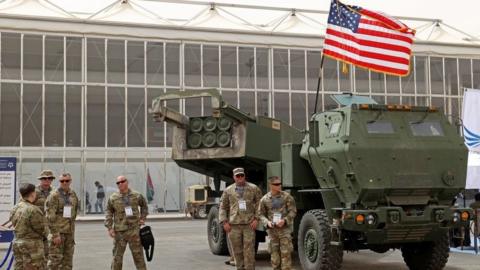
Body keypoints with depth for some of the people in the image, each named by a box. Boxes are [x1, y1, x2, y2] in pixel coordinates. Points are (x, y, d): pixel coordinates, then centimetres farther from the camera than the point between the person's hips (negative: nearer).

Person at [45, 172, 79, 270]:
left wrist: (71, 228, 16)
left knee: (68, 259, 10)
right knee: (55, 259, -5)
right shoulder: (54, 196, -10)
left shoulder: (73, 195, 9)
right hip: (57, 232, -6)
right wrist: (55, 234, -18)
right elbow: (50, 217, -14)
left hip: (70, 232, 6)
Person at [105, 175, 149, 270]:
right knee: (117, 256, 4)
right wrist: (109, 228, -4)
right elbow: (109, 213, 4)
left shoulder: (136, 195, 3)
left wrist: (143, 218, 11)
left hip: (134, 231, 0)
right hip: (119, 231, 0)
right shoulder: (113, 198, 0)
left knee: (138, 254, 6)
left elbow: (144, 205, 20)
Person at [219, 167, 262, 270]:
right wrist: (224, 222, 1)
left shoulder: (254, 189, 5)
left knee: (249, 250, -5)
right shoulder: (228, 190, 9)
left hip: (249, 224, -2)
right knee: (237, 250, 6)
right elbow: (223, 207, 11)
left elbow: (260, 205, 4)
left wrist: (256, 219, -6)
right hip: (233, 225, 2)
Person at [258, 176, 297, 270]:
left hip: (285, 229, -2)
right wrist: (267, 222, -11)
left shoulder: (287, 197, -2)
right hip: (272, 230, 2)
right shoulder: (264, 199, 2)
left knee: (286, 253, -5)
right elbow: (261, 214, 8)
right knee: (274, 253, 7)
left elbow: (293, 211, -1)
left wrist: (284, 220, -16)